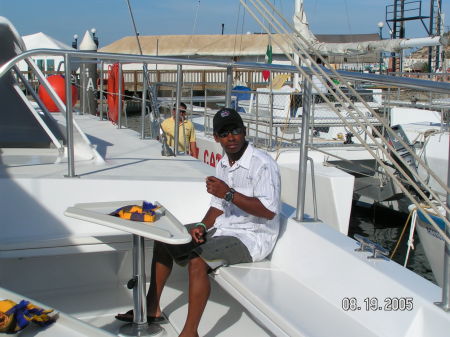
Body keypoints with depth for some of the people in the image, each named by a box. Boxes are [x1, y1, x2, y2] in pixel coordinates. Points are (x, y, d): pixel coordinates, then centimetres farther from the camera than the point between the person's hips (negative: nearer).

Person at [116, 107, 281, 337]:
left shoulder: (262, 164, -19)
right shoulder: (223, 164, 9)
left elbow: (269, 212, -26)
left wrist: (229, 194, -29)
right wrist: (202, 227, -4)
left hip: (252, 237, -9)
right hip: (224, 227, 9)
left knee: (197, 259, -33)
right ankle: (152, 308, 16)